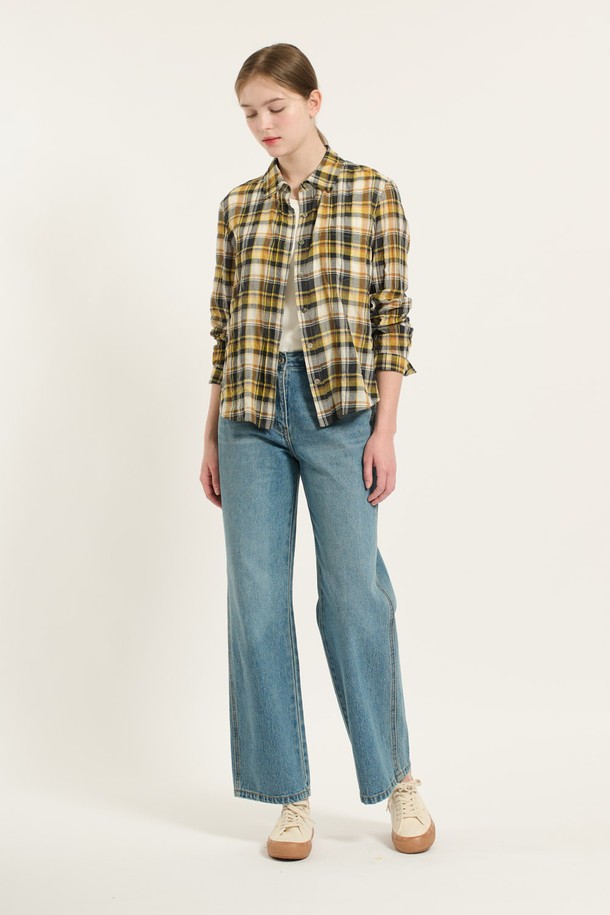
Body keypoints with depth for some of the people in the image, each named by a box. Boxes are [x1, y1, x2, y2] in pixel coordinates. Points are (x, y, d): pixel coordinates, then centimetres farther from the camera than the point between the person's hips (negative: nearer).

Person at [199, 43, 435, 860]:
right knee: (257, 598, 2)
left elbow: (392, 318, -1)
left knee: (355, 591, -1)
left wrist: (385, 431, -7)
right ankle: (291, 796, 15)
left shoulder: (373, 193, 3)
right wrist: (210, 438, 10)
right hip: (251, 415, 3)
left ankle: (398, 779, 19)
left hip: (340, 409, -3)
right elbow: (223, 327, 12)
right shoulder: (238, 205, 12)